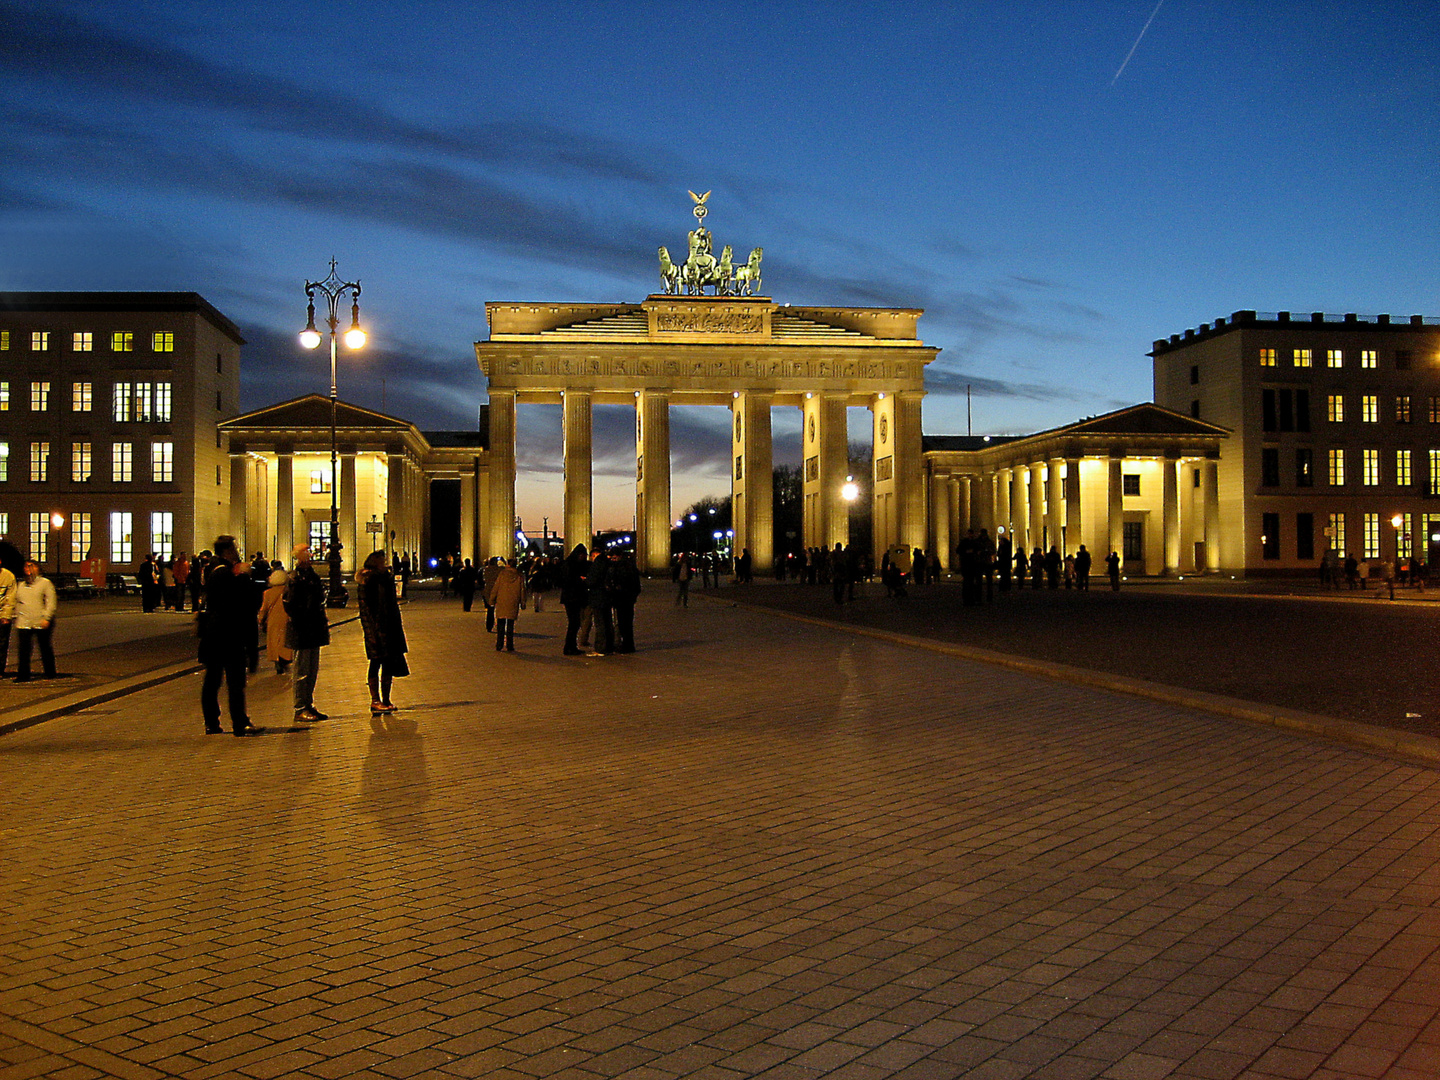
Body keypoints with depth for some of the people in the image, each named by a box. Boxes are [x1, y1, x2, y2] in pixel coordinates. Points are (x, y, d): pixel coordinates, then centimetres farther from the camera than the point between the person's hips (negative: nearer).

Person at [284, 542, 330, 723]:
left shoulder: (311, 575, 14)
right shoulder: (296, 578, -13)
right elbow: (289, 605, -17)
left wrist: (323, 622, 14)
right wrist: (300, 625, -19)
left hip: (314, 631, 9)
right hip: (302, 633, -9)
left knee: (312, 670, 14)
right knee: (302, 671, -2)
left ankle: (308, 706, 22)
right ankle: (300, 709, 4)